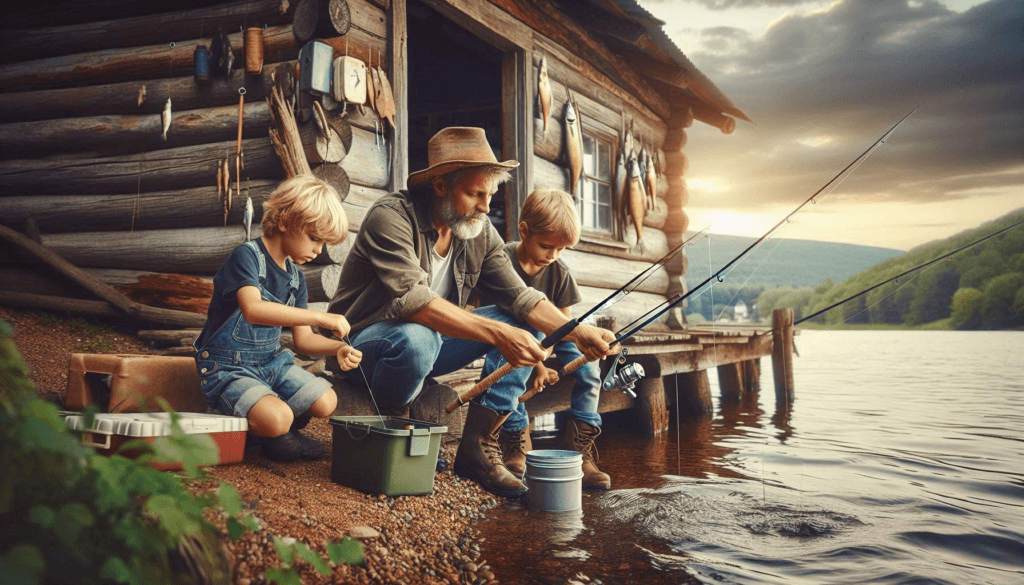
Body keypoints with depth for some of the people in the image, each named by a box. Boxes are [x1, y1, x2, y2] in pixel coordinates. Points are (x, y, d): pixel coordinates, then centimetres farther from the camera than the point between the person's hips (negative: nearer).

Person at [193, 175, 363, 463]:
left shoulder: (296, 278, 8)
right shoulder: (246, 256, -17)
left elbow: (303, 339, 8)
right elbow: (253, 310, -37)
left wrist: (337, 347, -13)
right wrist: (320, 317, -41)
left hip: (272, 362, 8)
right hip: (228, 368, -7)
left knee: (326, 402, -9)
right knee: (277, 419, -30)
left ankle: (274, 430, 18)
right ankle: (254, 428, 6)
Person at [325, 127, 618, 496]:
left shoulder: (480, 234, 0)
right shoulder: (391, 216, -22)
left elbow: (521, 298, -5)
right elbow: (413, 299, -35)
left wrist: (578, 333, -22)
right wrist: (498, 334, -42)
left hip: (433, 341, 7)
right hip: (366, 344, -6)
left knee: (525, 324, -7)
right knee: (415, 339, -40)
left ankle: (477, 447, -10)